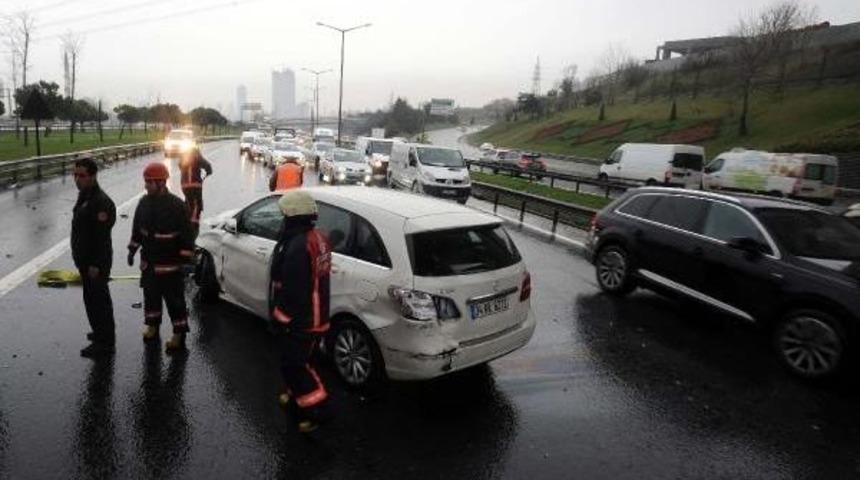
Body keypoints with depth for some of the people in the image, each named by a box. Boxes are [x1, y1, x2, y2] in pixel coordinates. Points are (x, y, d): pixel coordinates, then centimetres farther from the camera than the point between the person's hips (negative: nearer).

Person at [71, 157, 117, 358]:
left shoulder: (101, 201, -22)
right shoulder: (84, 196, 10)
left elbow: (102, 236, -24)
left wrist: (95, 264, -23)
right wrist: (83, 261, 20)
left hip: (95, 262, -10)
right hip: (85, 259, 10)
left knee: (96, 300, -3)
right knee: (96, 298, 21)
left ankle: (104, 342, 7)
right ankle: (102, 332, 35)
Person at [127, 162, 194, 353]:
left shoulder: (177, 205, -16)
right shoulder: (144, 202, 3)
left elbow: (186, 235, -14)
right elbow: (137, 229, 16)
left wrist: (185, 259, -15)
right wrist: (132, 249, 16)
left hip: (170, 265, -6)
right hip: (148, 263, 6)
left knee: (174, 300, 1)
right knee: (151, 296, 19)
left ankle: (179, 334, 12)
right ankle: (153, 325, 37)